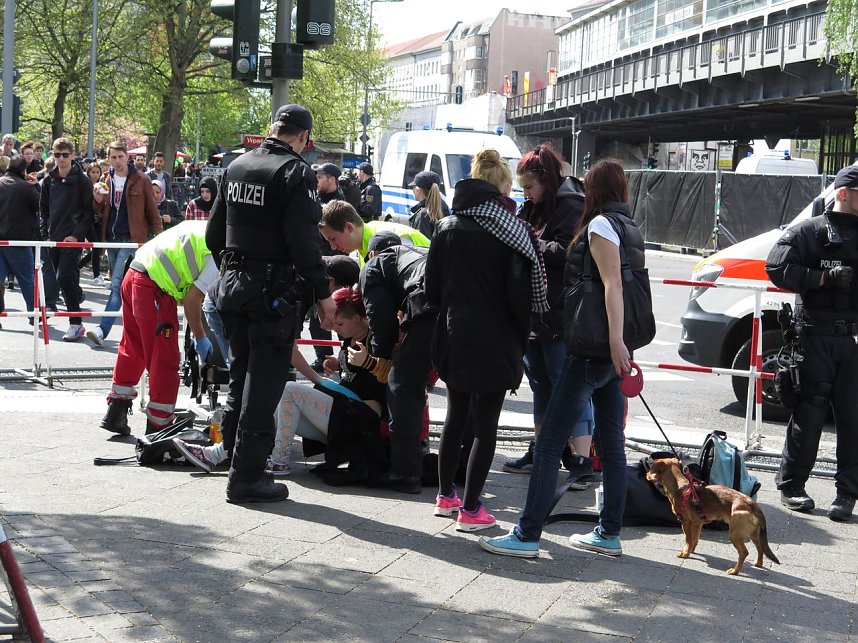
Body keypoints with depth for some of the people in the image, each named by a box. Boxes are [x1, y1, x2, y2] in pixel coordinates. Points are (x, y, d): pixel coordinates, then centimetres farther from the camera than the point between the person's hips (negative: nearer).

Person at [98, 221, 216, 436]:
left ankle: (115, 415, 31)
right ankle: (158, 426, 9)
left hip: (132, 276, 10)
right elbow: (191, 301, -11)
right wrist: (200, 338, 1)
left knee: (132, 350, 22)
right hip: (153, 289, -10)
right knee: (165, 361, 2)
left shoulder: (205, 230, 18)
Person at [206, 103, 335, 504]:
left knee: (240, 377, 20)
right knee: (263, 385, -3)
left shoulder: (236, 167, 10)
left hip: (231, 286, 7)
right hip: (272, 290, -7)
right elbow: (303, 241, -18)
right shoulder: (296, 173, -13)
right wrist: (322, 293, -12)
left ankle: (235, 454, 30)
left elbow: (215, 233, 16)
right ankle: (246, 478, -2)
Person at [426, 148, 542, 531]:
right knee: (486, 424, 2)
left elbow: (432, 287, 6)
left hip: (454, 337, 5)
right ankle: (470, 510, 3)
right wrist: (521, 338, -2)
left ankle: (445, 496, 28)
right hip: (495, 341, -5)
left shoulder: (446, 228, 4)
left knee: (456, 416, 19)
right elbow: (520, 294, -13)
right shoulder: (510, 231, -12)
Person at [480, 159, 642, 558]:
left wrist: (616, 340, -28)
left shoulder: (601, 224, -9)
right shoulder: (630, 228, 16)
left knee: (548, 444, -7)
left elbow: (612, 284, -20)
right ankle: (609, 533, 17)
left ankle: (527, 536, -8)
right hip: (612, 353, 9)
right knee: (611, 443, 12)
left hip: (594, 350, -9)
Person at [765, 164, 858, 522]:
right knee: (809, 413, 2)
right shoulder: (809, 232, 1)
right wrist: (824, 278, -16)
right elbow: (777, 268, -8)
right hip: (816, 337, -3)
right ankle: (791, 486, 13)